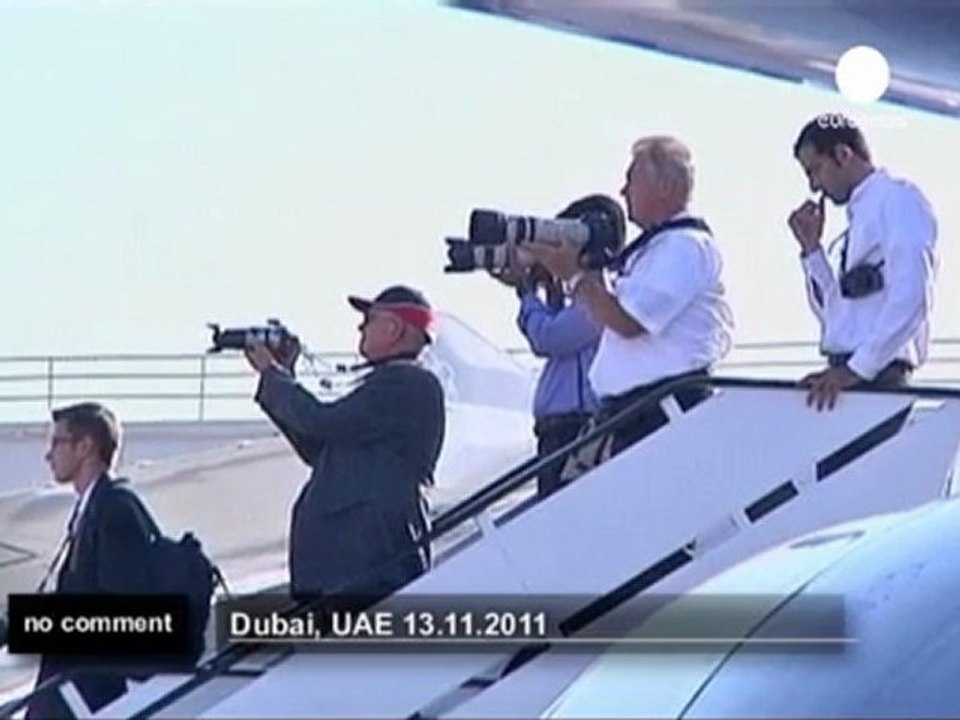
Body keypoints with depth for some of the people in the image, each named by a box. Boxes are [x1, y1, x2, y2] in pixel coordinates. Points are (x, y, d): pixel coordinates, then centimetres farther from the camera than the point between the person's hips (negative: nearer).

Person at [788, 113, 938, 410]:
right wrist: (811, 248, 16)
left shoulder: (898, 200, -3)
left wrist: (857, 368, -21)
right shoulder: (861, 212, 23)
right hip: (848, 376, 8)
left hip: (877, 376, -8)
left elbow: (910, 298, -16)